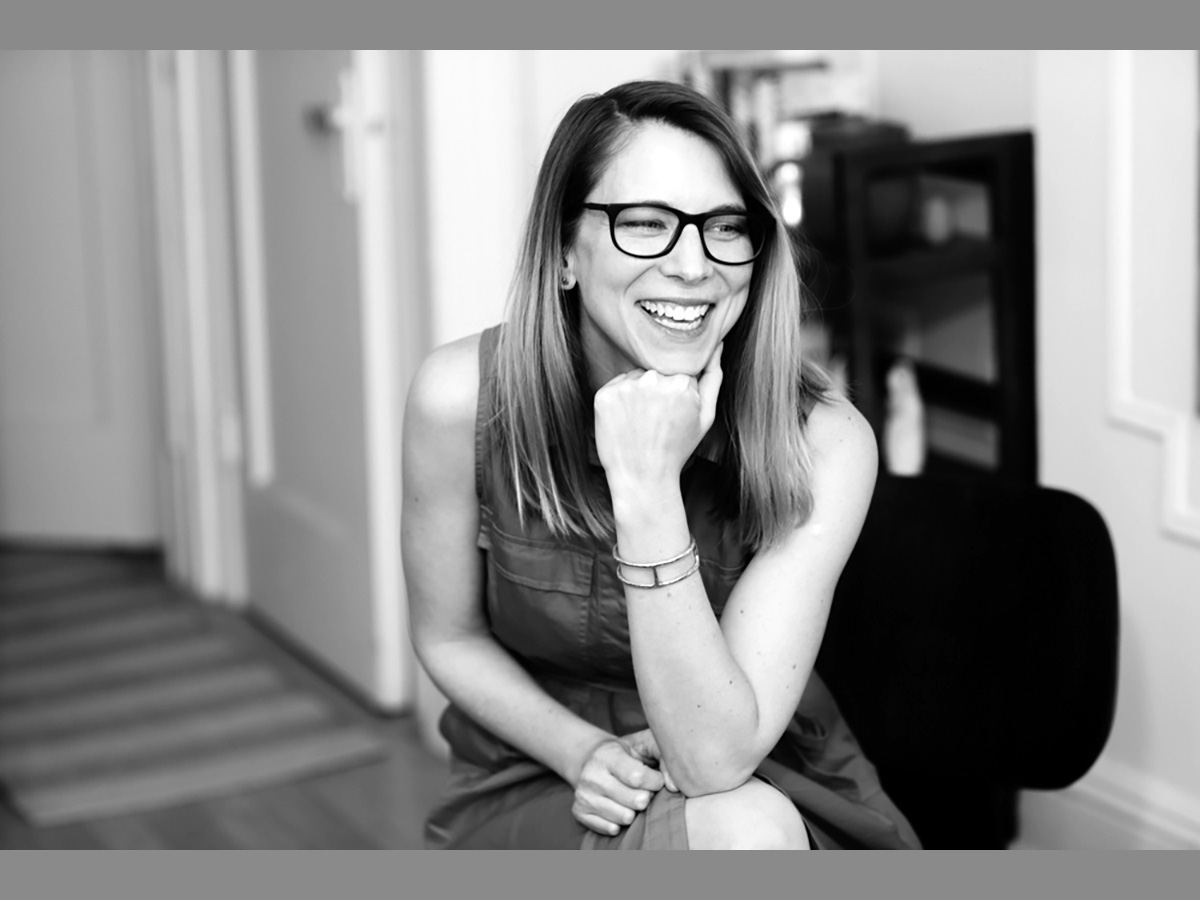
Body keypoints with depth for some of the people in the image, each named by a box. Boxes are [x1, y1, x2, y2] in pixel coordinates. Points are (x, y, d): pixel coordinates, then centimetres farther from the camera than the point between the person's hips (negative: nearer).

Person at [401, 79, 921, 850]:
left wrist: (648, 490, -34)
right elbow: (450, 637, 0)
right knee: (738, 835, -32)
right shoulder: (463, 399, -17)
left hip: (772, 787, 2)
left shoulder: (823, 442, -21)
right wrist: (585, 753, -18)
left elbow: (715, 759, -26)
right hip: (534, 781, -1)